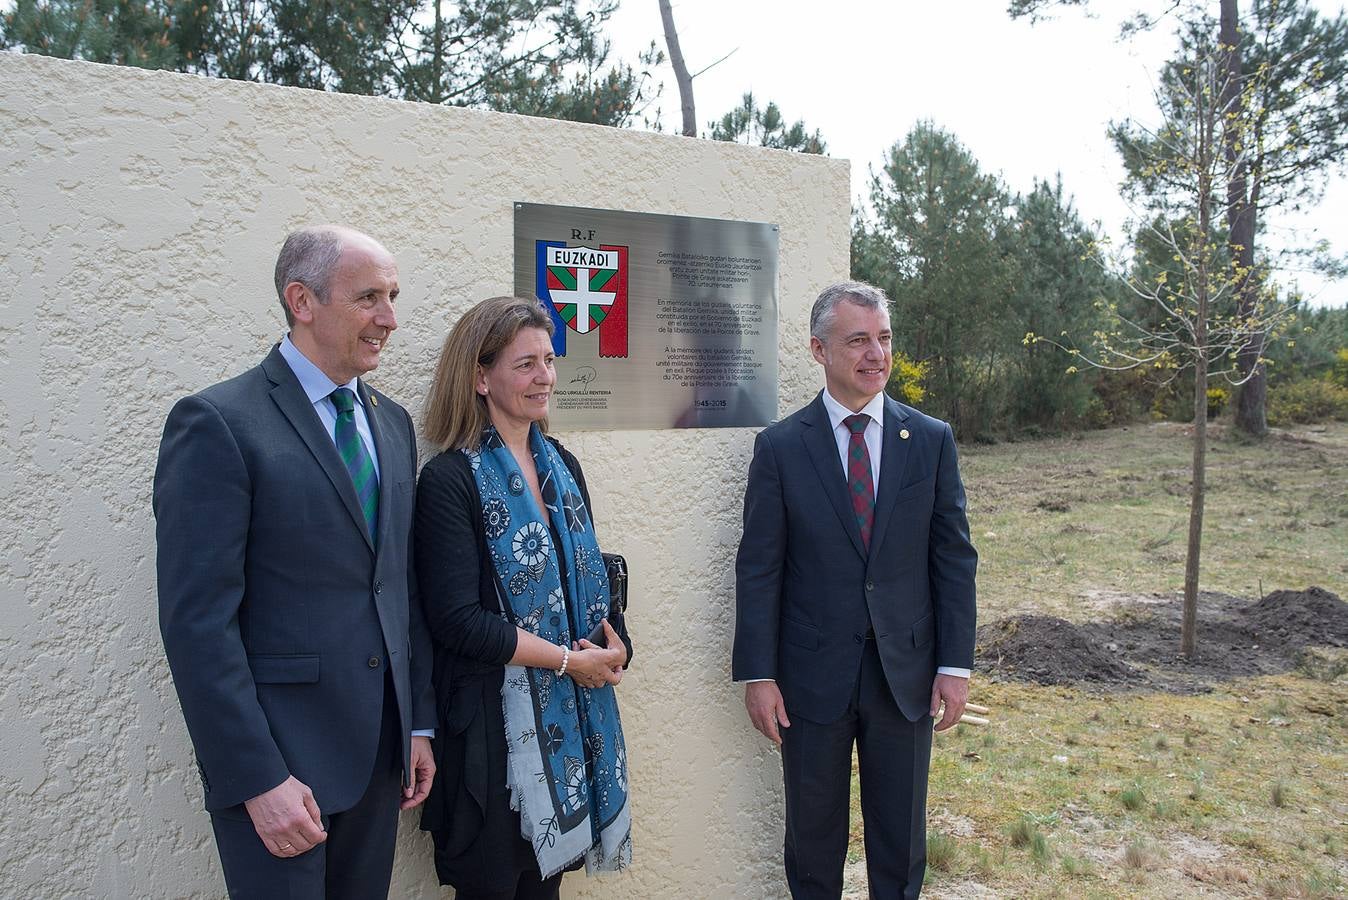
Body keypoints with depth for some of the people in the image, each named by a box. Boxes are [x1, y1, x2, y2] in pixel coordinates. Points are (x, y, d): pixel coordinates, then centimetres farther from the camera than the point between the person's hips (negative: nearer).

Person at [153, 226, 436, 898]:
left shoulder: (392, 423, 9)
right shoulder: (217, 422, -13)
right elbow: (197, 620, -16)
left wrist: (419, 723, 11)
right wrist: (259, 780, -18)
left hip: (381, 752, 6)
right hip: (278, 760, -6)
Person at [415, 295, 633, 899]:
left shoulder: (562, 465, 8)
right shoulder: (451, 480, -13)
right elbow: (457, 619, -18)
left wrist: (613, 646, -5)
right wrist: (569, 659, -14)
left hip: (573, 713, 6)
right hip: (497, 720, -6)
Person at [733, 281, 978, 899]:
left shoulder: (932, 441, 0)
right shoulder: (780, 447, -5)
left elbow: (954, 559, 2)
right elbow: (758, 568, -5)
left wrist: (955, 664, -2)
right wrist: (757, 674, -8)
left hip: (906, 673, 2)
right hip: (813, 676, -1)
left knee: (900, 838, 16)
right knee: (813, 837, 15)